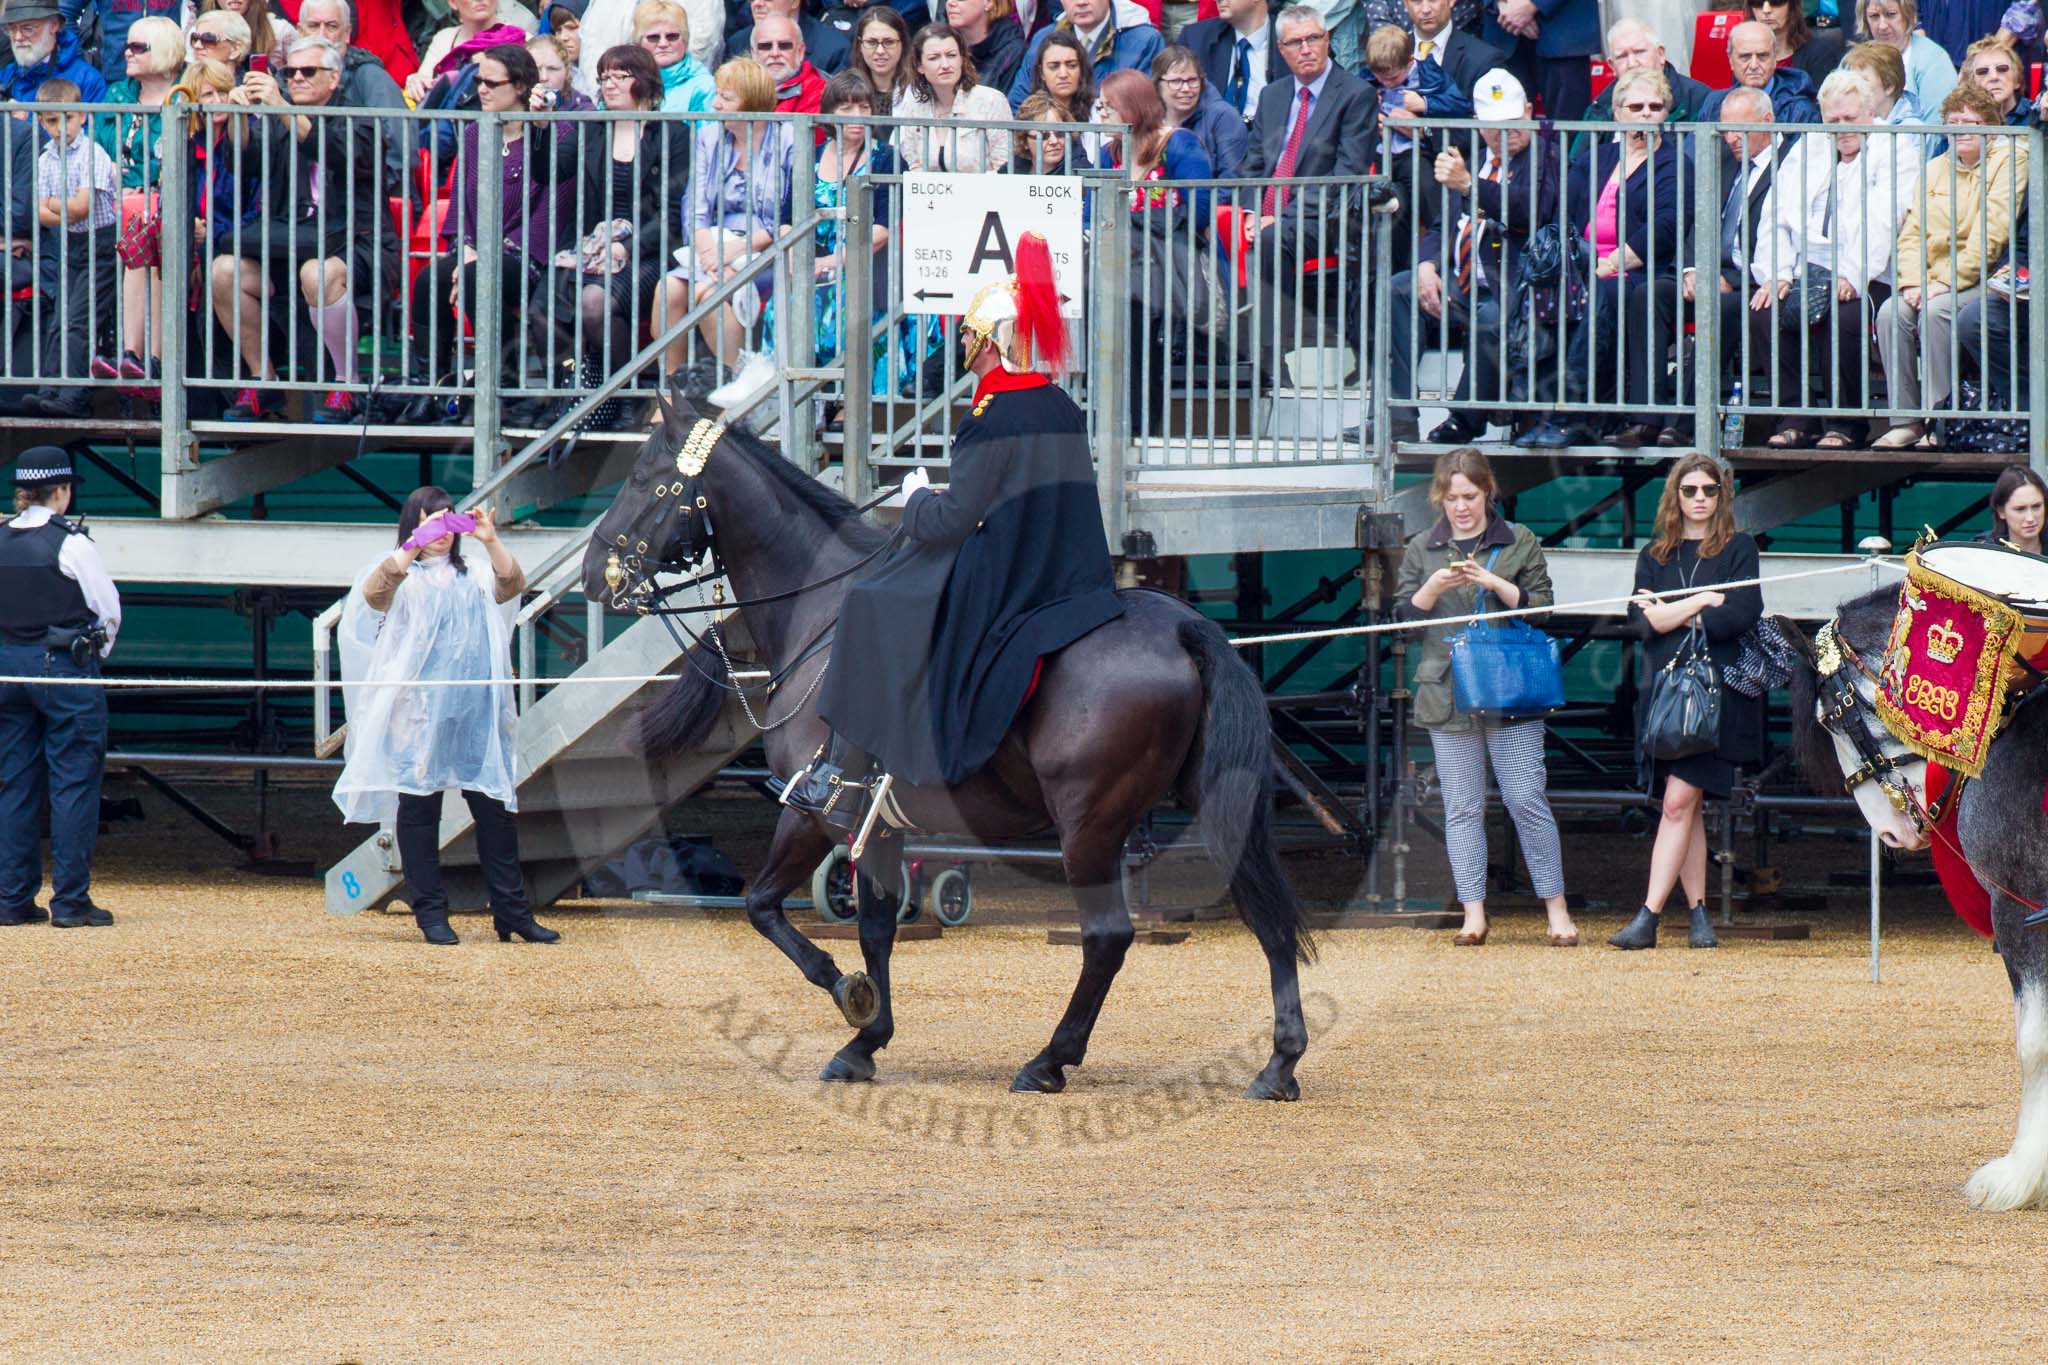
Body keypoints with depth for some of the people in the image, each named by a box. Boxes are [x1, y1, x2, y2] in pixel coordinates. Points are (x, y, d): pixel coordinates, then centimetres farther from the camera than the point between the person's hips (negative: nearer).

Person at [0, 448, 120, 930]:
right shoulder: (71, 543, -12)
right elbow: (109, 609, -5)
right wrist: (97, 652, 13)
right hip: (67, 669, -5)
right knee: (73, 784, -1)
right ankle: (70, 900, -4)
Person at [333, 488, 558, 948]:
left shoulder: (471, 579, 19)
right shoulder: (404, 578, 6)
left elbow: (511, 585, 2)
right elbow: (375, 592, -15)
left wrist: (491, 542, -14)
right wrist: (416, 544, -25)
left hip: (477, 711, 3)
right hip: (419, 711, -3)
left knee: (495, 806, 0)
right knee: (419, 806, -4)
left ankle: (512, 913, 4)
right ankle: (431, 914, 1)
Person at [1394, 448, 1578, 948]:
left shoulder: (1520, 543, 5)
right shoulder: (1422, 549, 10)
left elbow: (1542, 607, 1)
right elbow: (1404, 616, 8)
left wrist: (1495, 584, -13)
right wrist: (1433, 588, -11)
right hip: (1447, 695, 2)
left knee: (1527, 799, -4)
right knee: (1462, 807, 2)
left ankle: (1556, 908, 3)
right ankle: (1474, 913, 5)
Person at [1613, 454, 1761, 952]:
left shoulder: (1737, 549, 5)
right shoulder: (1654, 556, 15)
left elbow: (1742, 615, -9)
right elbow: (1641, 622, 1)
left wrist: (1670, 612, -3)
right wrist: (1702, 601, -7)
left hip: (1717, 692, -4)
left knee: (1679, 801, -13)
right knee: (1685, 807, 4)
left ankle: (1648, 918, -19)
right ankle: (1698, 914, 8)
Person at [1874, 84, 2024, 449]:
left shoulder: (2008, 162, -2)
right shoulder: (1936, 169, 17)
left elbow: (1992, 234, -12)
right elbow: (1911, 233, 10)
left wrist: (1946, 283, -18)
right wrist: (1913, 281, -10)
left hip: (1983, 281, -5)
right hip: (1932, 280, 5)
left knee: (1936, 312, -32)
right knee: (1892, 313, -22)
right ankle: (1905, 421, -18)